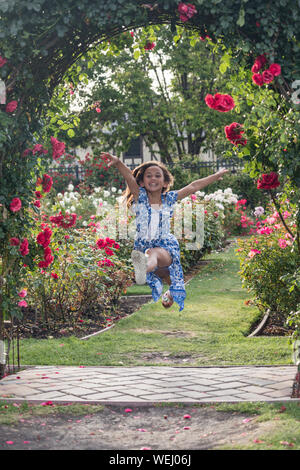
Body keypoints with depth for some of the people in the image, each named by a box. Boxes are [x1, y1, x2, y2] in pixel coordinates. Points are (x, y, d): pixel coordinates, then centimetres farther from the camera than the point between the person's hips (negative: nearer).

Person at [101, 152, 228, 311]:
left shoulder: (168, 198, 11)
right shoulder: (140, 197, 5)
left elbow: (193, 187, 17)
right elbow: (130, 178, -14)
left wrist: (216, 176, 25)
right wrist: (118, 163, -32)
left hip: (166, 246, -2)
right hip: (143, 244, 2)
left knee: (155, 254, -37)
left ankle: (144, 268, -72)